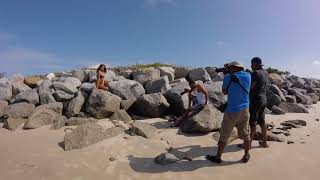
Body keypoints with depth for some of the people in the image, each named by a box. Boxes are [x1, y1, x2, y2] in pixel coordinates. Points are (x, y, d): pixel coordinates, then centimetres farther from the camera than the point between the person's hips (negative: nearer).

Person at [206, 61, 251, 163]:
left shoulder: (228, 77, -11)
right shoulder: (248, 75, 1)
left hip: (231, 112, -4)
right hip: (245, 110, 5)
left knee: (224, 136, 6)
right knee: (245, 135, 17)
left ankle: (218, 157, 18)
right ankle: (246, 156, 31)